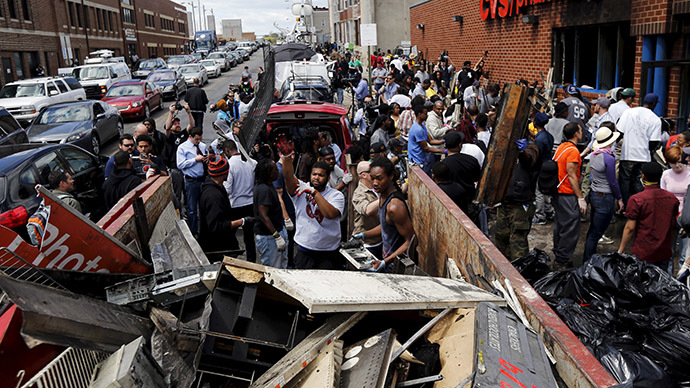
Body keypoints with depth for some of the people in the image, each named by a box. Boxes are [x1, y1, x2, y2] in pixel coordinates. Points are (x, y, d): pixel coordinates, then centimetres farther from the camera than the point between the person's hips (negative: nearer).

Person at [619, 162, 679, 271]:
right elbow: (674, 227, 11)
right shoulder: (672, 198, 2)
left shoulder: (636, 199, -15)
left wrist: (620, 250, -4)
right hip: (665, 253, 5)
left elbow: (630, 228, -14)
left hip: (643, 254, -5)